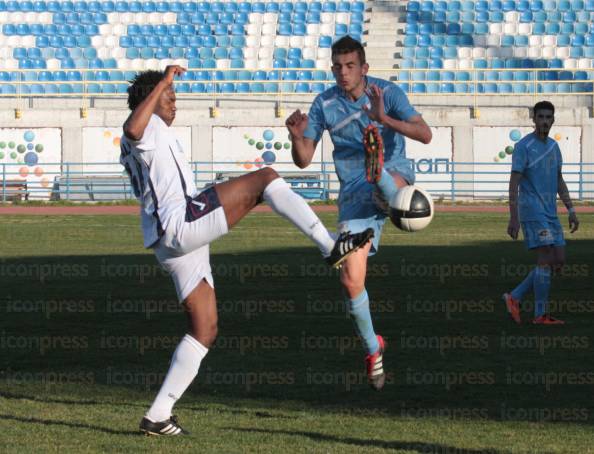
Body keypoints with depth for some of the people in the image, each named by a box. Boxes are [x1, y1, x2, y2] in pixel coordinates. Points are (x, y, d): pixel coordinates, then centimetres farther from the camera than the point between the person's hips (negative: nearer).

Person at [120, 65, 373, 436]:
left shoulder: (134, 148, 29)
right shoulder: (148, 127, -2)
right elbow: (132, 129, -28)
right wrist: (163, 82, -22)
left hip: (172, 244, 10)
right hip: (180, 222, -10)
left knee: (205, 330, 12)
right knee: (265, 178, -11)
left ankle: (158, 417, 7)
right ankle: (331, 246, -20)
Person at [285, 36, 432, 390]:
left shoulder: (387, 93, -6)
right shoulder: (325, 104, 1)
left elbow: (425, 134, -18)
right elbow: (304, 160, 4)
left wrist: (384, 119, -33)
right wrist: (297, 136, -19)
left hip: (395, 174, -2)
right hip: (354, 195, 2)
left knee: (386, 180, -42)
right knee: (351, 280, -4)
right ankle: (373, 348, 14)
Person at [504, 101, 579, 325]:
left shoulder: (553, 146, 14)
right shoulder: (523, 146, -9)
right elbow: (514, 183, -13)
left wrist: (571, 210, 13)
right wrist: (513, 218, -18)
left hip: (550, 213, 8)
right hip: (532, 211, -8)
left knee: (558, 260, 5)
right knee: (546, 259, -12)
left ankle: (515, 297, 11)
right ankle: (540, 314, -5)